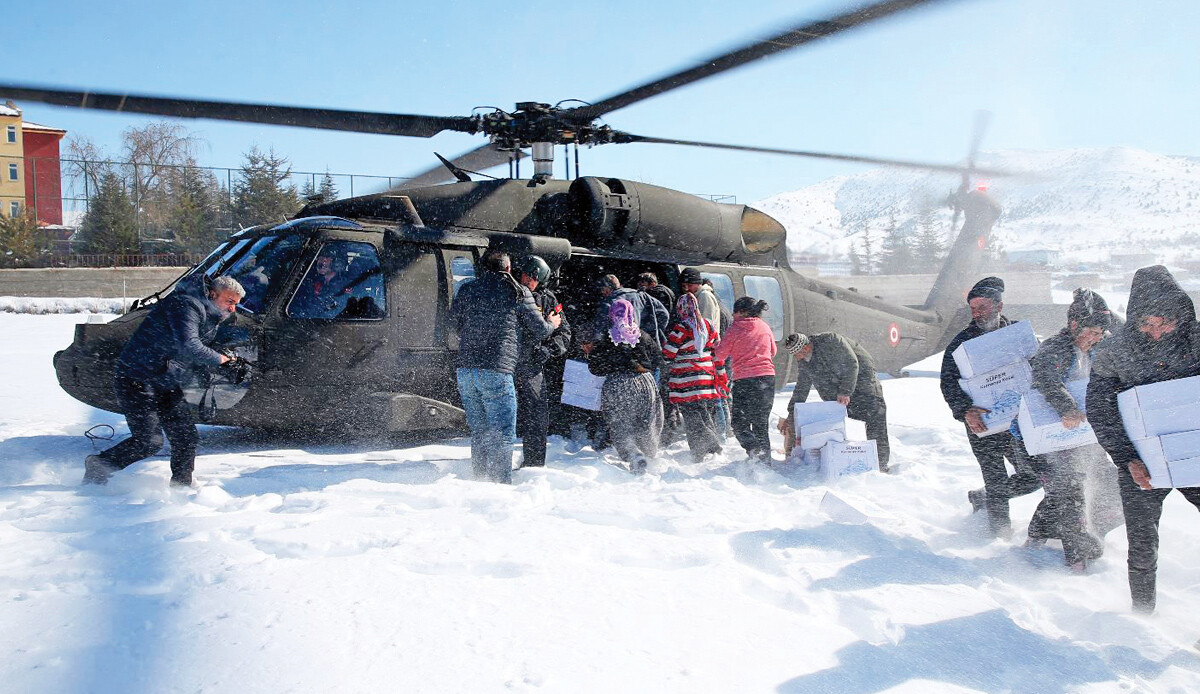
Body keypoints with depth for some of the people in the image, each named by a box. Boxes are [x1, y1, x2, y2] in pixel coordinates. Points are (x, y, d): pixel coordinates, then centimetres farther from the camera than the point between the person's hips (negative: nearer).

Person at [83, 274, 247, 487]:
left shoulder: (211, 318, 13)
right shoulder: (186, 305, -18)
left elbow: (202, 352, 18)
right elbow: (188, 346, -29)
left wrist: (231, 362, 2)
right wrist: (221, 359, -17)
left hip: (168, 385, 10)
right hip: (138, 379, -9)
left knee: (187, 437, 2)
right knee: (149, 441, -11)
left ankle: (180, 486, 14)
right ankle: (98, 467, 9)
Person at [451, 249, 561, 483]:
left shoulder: (467, 290, 12)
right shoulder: (518, 292, 2)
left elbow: (454, 321, 22)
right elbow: (540, 331, 8)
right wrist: (551, 323, 30)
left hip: (465, 371, 5)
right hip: (497, 372, -5)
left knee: (479, 432, 16)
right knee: (502, 434, 0)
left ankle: (480, 481, 19)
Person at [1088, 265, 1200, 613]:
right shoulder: (1113, 353, -6)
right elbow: (1100, 411, -6)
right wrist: (1129, 460, -16)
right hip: (1142, 464, -1)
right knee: (1143, 548, 4)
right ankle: (1143, 614, 24)